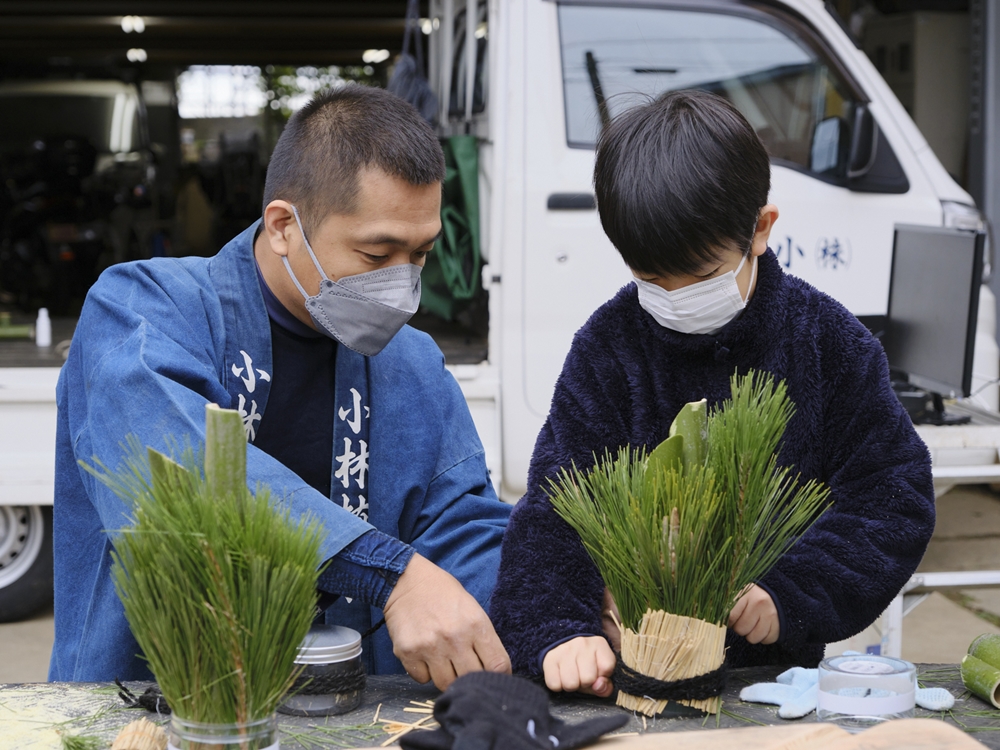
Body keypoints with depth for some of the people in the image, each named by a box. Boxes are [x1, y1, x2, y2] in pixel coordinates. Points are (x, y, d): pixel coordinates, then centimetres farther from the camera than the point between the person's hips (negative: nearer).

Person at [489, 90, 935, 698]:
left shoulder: (829, 342, 0)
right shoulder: (608, 347, -1)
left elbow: (895, 495, 0)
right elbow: (556, 509, -6)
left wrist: (790, 598, -14)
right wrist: (558, 634, -24)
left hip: (777, 666, -1)